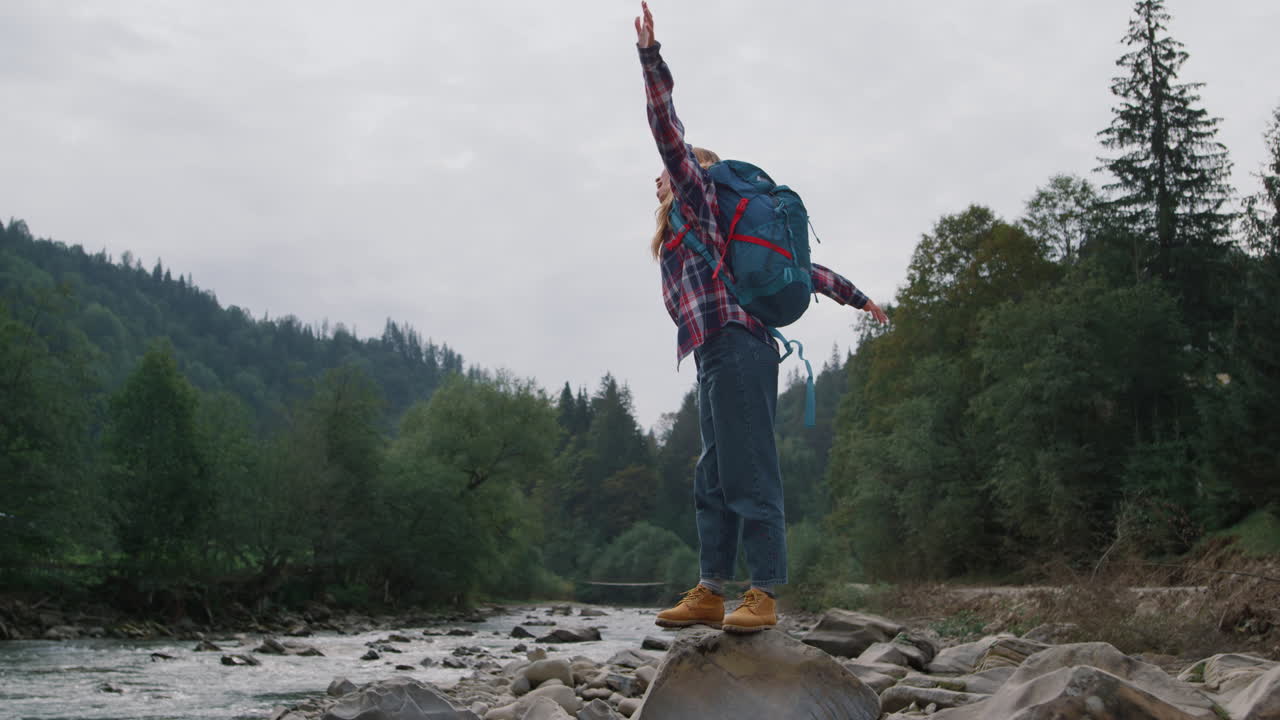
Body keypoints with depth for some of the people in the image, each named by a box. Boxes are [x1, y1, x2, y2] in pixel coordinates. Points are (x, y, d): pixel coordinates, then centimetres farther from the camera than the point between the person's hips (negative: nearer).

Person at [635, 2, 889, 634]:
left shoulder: (698, 200, 7)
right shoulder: (711, 225, 28)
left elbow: (668, 131, -7)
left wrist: (650, 57, -10)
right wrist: (856, 297, 31)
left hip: (733, 346, -10)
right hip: (719, 355, 10)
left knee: (749, 474, -12)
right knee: (713, 481, 7)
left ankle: (763, 595, -13)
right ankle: (711, 593, 8)